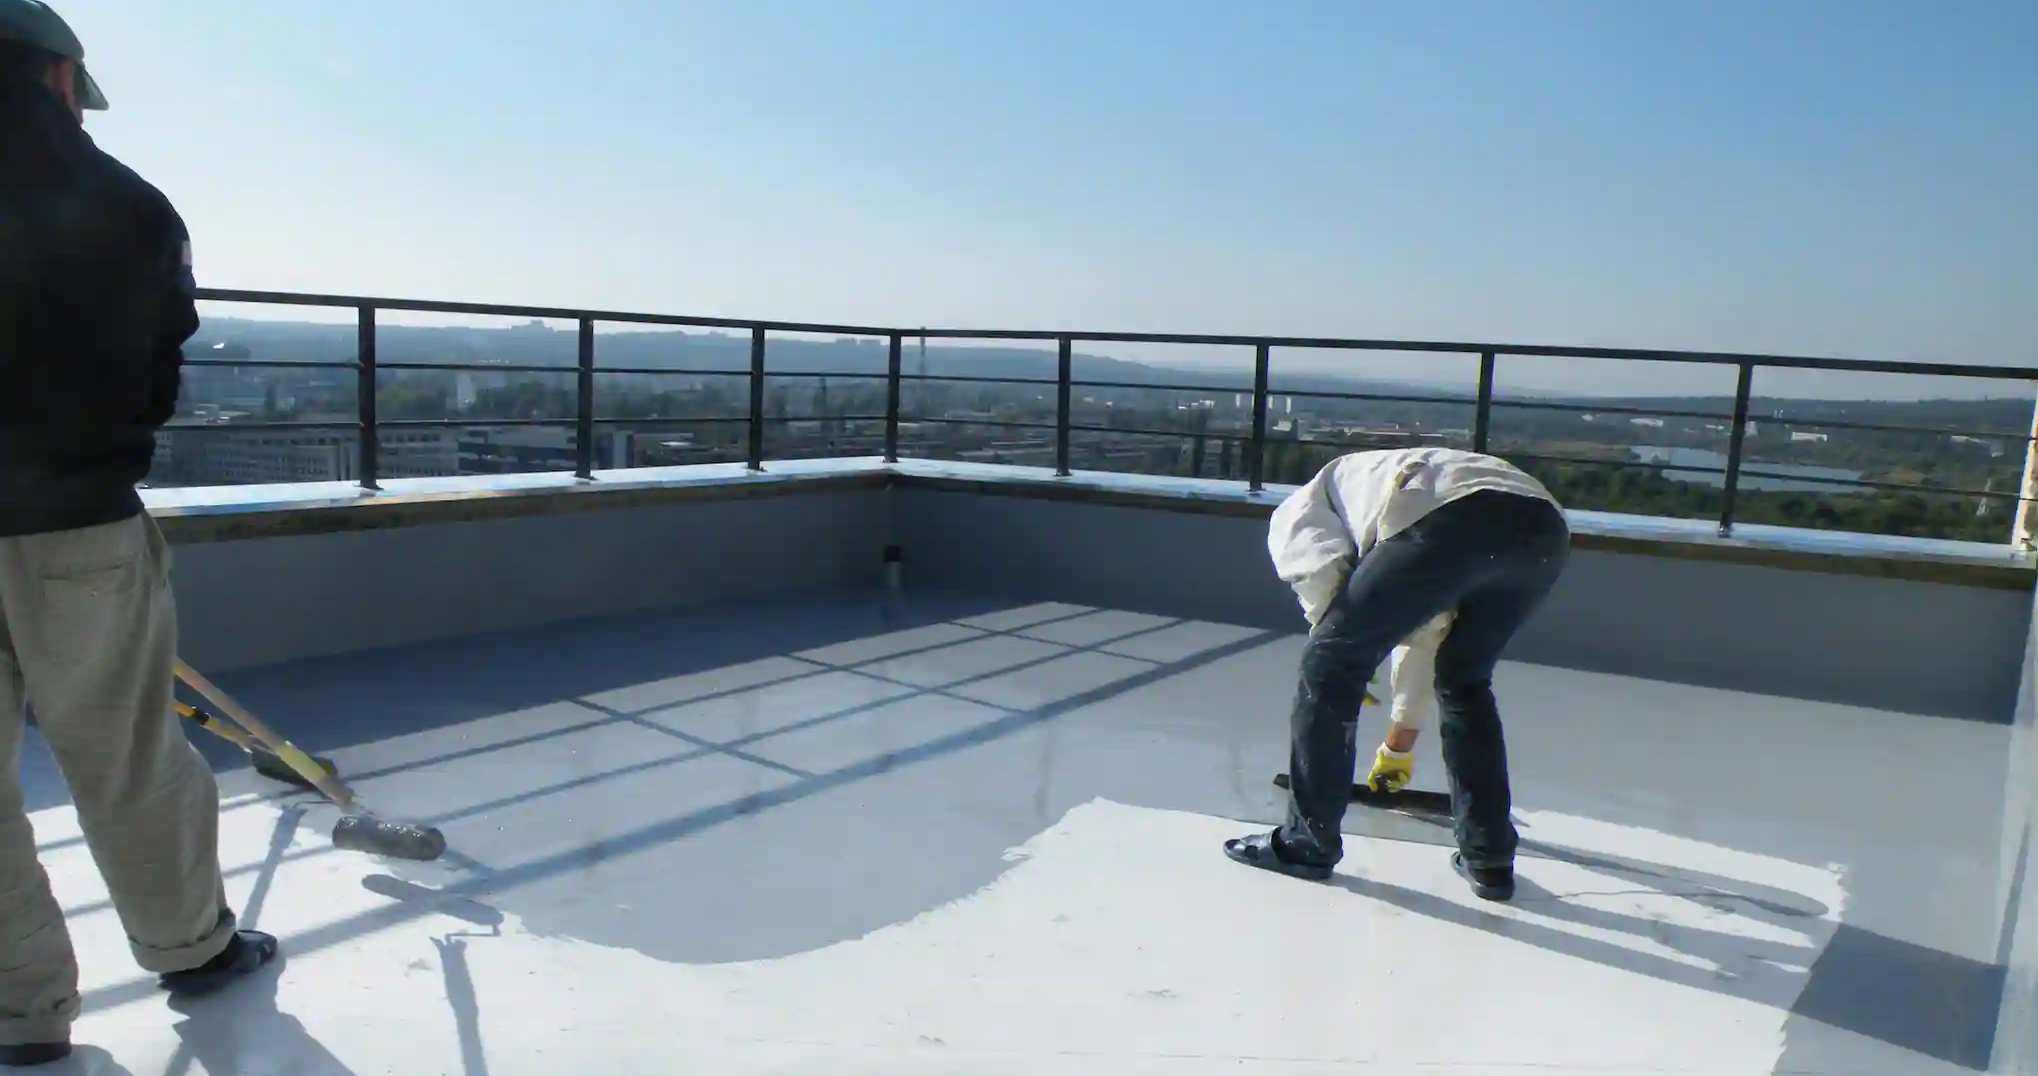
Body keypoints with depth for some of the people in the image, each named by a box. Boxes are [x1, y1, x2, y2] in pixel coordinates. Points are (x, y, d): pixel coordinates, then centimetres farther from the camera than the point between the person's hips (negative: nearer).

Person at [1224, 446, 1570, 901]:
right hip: (1545, 527, 8)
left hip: (1448, 520, -7)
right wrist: (1403, 734, 60)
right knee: (1464, 683, 28)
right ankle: (1489, 858, 30)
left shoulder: (1296, 510, 29)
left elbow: (1319, 571, 4)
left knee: (1330, 663, 11)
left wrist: (1346, 650, 20)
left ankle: (1306, 843, 19)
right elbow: (1426, 633, 50)